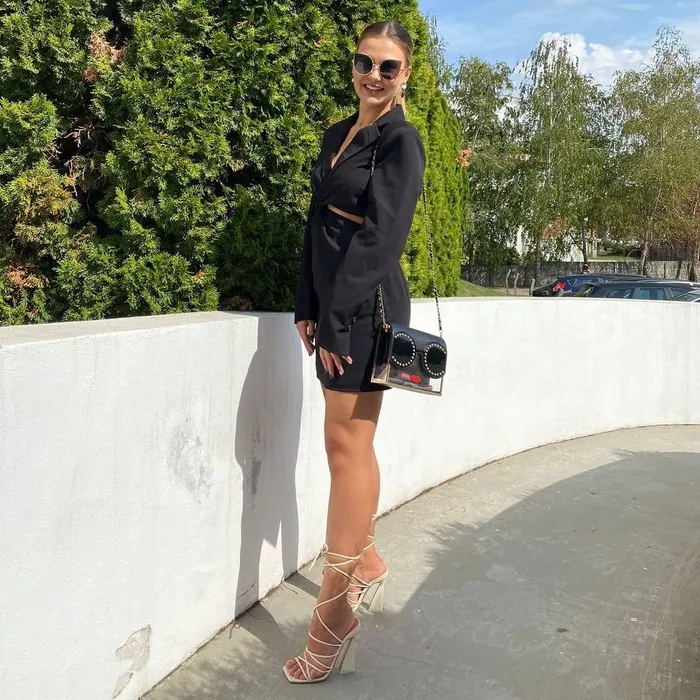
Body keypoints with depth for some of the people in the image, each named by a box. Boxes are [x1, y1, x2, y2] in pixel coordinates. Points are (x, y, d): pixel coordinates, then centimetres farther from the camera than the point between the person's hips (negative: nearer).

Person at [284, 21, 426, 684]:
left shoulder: (401, 140, -6)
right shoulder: (337, 133, 17)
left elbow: (380, 237, -15)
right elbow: (318, 224, 15)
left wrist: (338, 322, -18)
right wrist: (308, 308, 9)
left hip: (366, 306, -8)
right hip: (333, 303, 8)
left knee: (346, 443, -7)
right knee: (350, 443, 14)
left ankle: (334, 610, 2)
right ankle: (365, 560, 31)